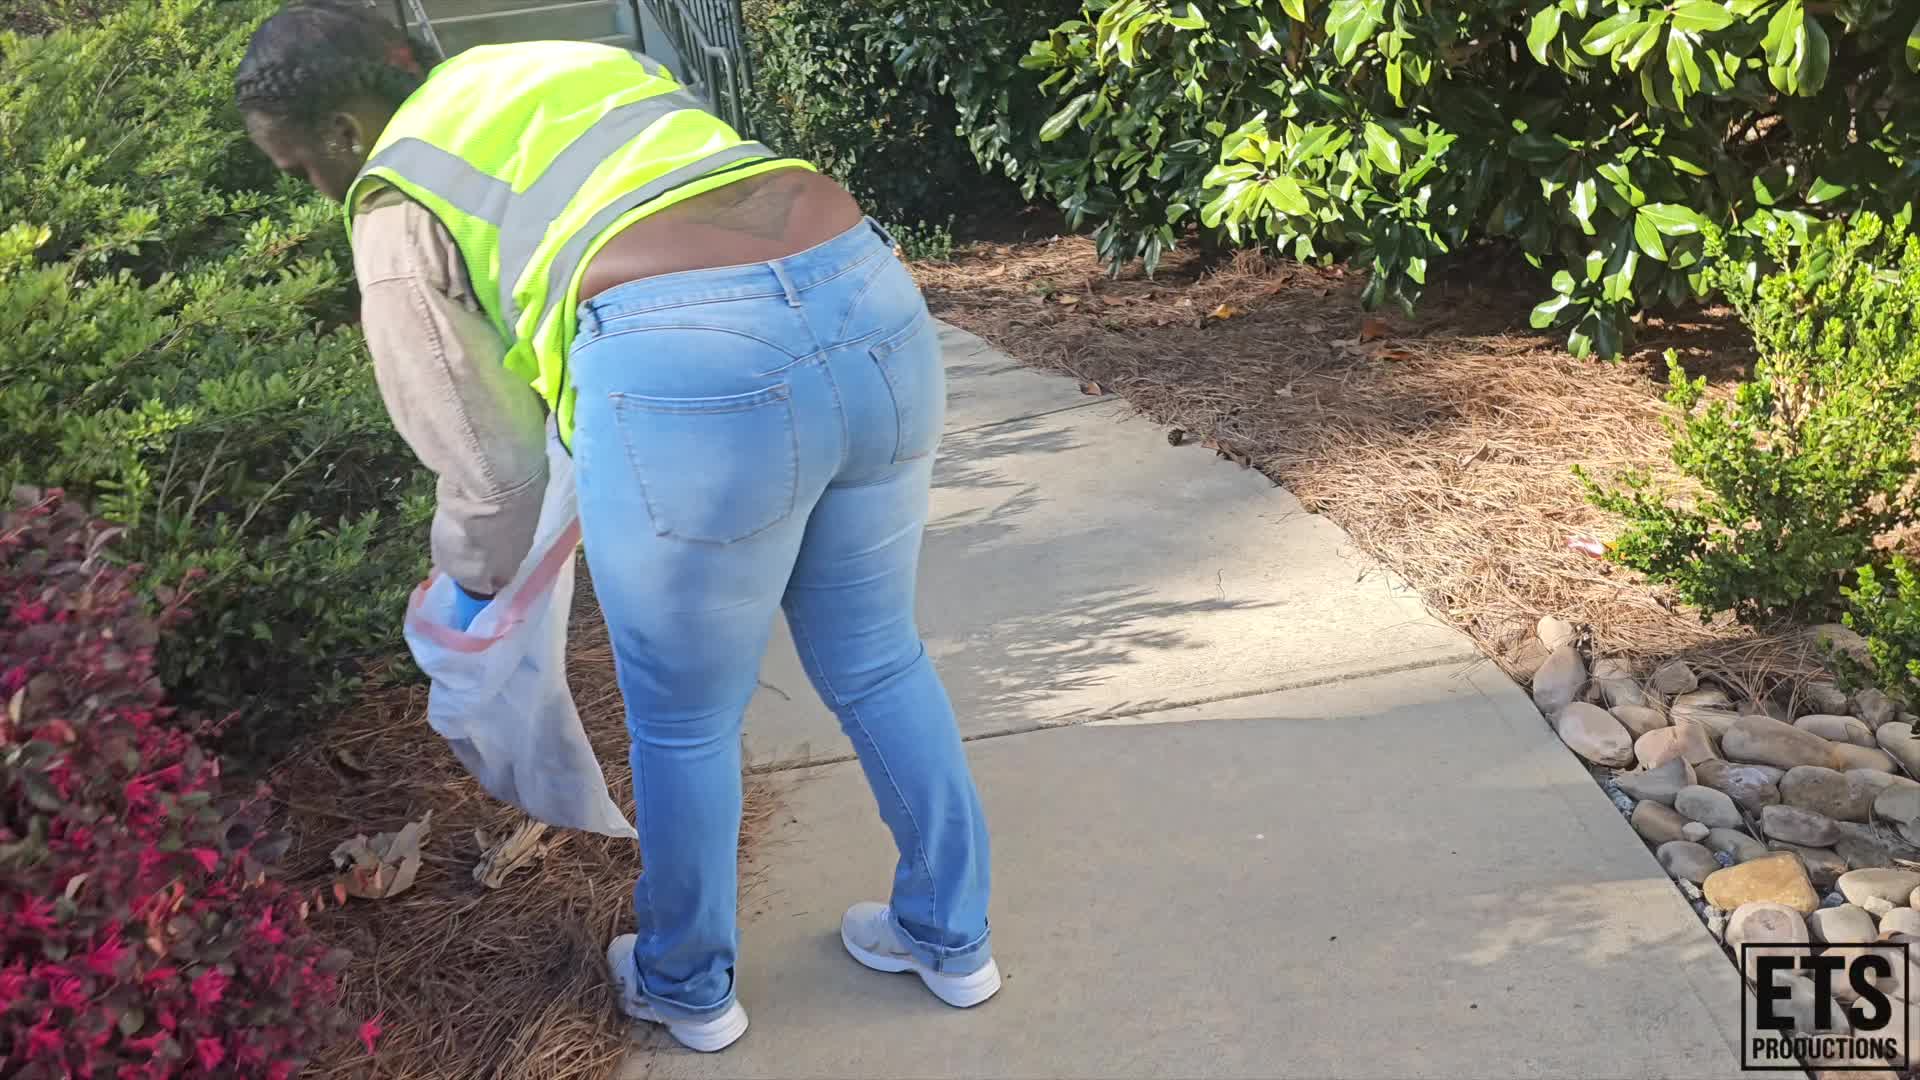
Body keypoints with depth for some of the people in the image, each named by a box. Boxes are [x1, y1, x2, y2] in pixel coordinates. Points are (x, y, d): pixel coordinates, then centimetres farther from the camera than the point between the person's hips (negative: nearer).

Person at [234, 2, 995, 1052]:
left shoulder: (395, 209, 11)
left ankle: (687, 987, 41)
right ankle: (950, 939, 43)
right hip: (872, 301, 7)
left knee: (683, 723, 17)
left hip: (693, 378, -7)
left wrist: (476, 583, 32)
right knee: (876, 662, 25)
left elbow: (489, 458, 12)